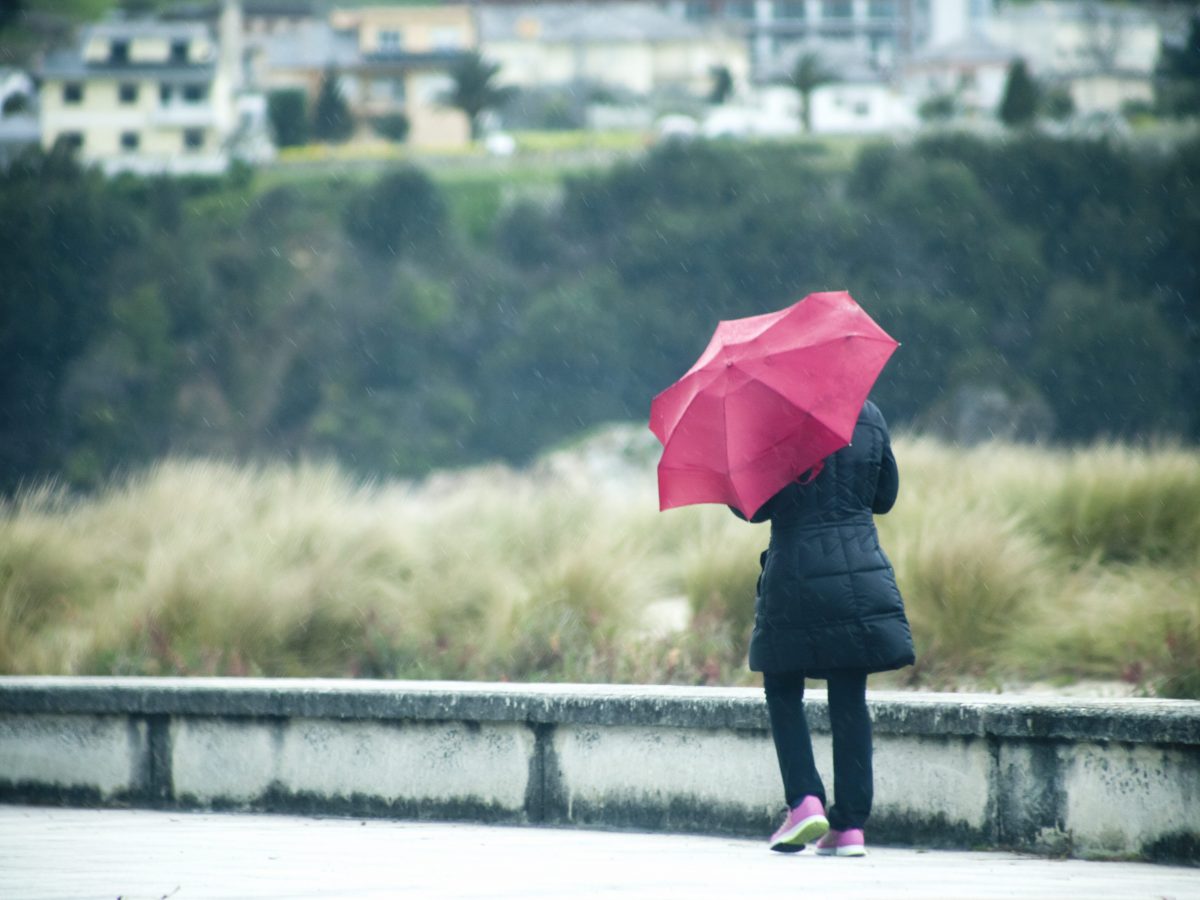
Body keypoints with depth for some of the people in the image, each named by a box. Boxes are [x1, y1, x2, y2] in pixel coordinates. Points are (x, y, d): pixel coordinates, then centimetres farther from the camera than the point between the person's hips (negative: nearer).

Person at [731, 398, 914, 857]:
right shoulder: (869, 418, 4)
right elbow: (885, 497, 14)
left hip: (795, 576, -3)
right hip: (861, 575, 3)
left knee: (783, 693, 12)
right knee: (849, 699, 6)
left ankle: (804, 801, -3)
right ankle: (850, 825, 2)